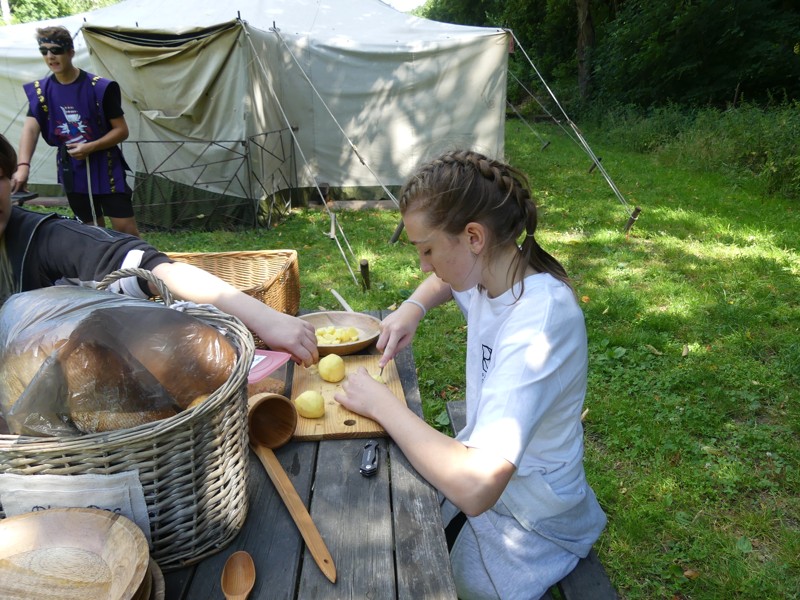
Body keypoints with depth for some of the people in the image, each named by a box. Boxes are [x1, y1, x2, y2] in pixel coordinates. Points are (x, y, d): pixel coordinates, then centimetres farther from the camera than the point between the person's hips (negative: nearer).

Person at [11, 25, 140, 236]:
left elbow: (122, 130, -8)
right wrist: (23, 166, -30)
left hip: (105, 166, -4)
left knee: (126, 230, -6)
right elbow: (30, 128, -14)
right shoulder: (40, 90, 0)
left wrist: (90, 147, -22)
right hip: (71, 169, 4)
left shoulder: (100, 88, -11)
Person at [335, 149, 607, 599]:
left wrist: (382, 404, -29)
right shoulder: (491, 271, -8)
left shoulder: (540, 321, -33)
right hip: (483, 466, 7)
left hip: (528, 525, -7)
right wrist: (413, 308, -3)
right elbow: (445, 281, 19)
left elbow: (475, 488, -41)